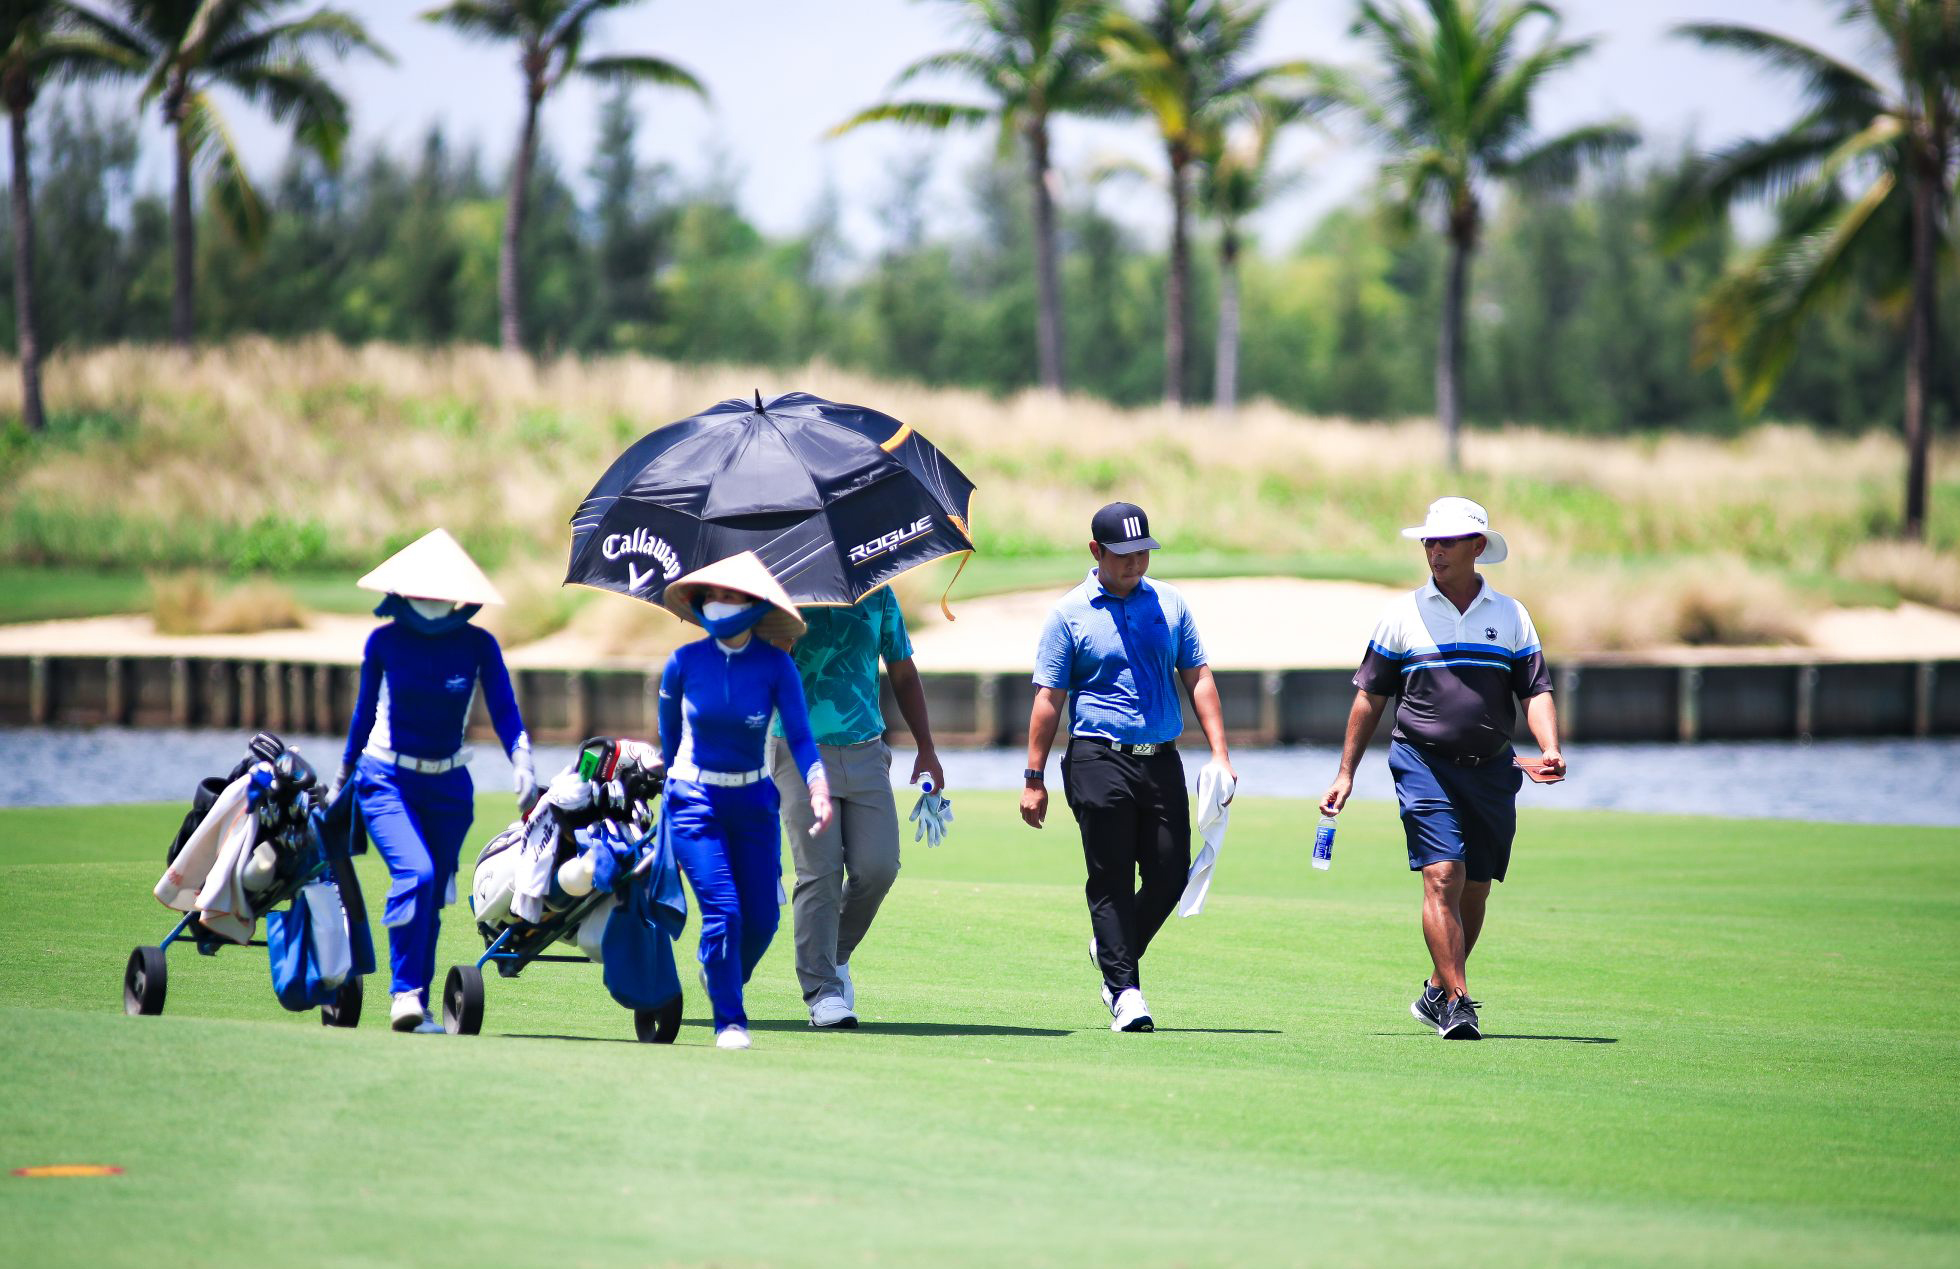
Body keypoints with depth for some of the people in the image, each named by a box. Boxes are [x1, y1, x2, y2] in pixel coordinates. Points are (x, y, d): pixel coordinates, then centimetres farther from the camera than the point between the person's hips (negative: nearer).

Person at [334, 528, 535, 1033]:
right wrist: (342, 777, 18)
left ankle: (418, 1008, 20)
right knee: (415, 873, -24)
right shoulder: (385, 641, -3)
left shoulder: (479, 645, -3)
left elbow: (504, 711, -7)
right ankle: (405, 992, -16)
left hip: (448, 787, 2)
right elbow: (365, 709, 10)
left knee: (432, 897, 7)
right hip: (386, 781, -2)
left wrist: (523, 764, -25)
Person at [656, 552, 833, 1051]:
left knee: (761, 918, 2)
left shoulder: (776, 666, -8)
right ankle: (729, 1021, 0)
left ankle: (720, 976, 34)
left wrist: (819, 790, -31)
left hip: (753, 803, 2)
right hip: (694, 801, -2)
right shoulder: (685, 662, -8)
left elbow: (799, 737, -15)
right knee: (723, 910, -14)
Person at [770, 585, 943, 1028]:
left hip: (866, 753, 3)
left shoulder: (876, 593, 11)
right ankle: (822, 992, -4)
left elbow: (903, 674, 19)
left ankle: (837, 955, 19)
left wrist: (926, 750, 18)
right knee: (819, 873, -8)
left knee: (878, 867, -6)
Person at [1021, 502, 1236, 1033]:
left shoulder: (1168, 604, 12)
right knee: (1111, 879, -5)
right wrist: (1034, 779, -2)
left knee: (1171, 872, 0)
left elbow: (1198, 678, 15)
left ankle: (1115, 952, 24)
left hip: (1161, 760, 4)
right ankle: (1124, 989, -1)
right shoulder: (1070, 614, 1)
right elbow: (1049, 698, 0)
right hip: (1099, 761, -4)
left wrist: (1220, 752, 5)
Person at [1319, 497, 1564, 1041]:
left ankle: (1437, 992, 26)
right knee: (1443, 878, -16)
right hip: (1424, 765, -3)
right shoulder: (1403, 614, 5)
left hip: (1491, 770, 3)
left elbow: (1536, 691, 7)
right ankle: (1457, 1002, -17)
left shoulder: (1510, 615, 9)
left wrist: (1550, 750, -11)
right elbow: (1369, 698, 10)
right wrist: (1345, 774, 7)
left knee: (1475, 890, 8)